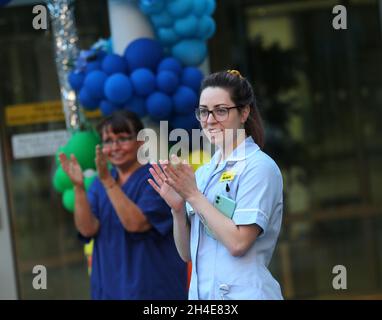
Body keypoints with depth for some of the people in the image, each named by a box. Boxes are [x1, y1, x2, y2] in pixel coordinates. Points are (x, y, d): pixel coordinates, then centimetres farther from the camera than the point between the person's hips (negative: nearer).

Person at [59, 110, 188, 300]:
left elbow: (135, 223, -20)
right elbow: (87, 229, -4)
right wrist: (78, 186, -17)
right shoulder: (100, 183, 9)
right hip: (110, 288, 5)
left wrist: (107, 180, -24)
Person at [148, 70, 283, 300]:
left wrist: (192, 195, -14)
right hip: (201, 293, 6)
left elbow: (238, 242, -17)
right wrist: (178, 209, -5)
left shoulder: (260, 167, -8)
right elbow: (187, 253, 11)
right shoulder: (203, 173, 10)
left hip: (244, 293, -6)